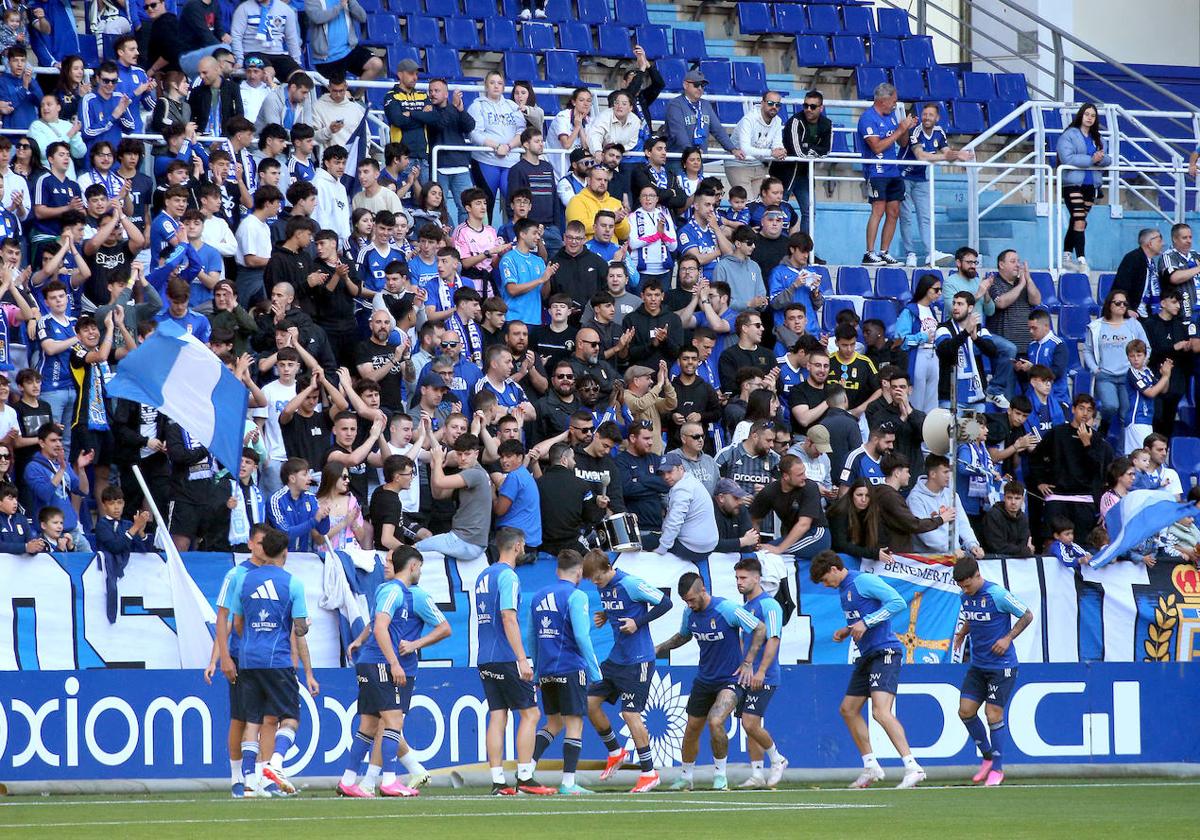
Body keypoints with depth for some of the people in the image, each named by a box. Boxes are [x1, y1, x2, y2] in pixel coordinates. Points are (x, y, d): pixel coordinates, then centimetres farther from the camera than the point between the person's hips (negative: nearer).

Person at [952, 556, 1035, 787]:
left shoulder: (997, 595, -17)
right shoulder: (966, 597, 4)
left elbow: (1027, 616, -9)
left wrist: (1007, 638, -16)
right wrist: (962, 634, 7)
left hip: (1001, 666, -7)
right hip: (977, 665, 7)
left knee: (994, 716, -6)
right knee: (966, 711, 0)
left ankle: (997, 769, 5)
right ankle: (988, 757, 19)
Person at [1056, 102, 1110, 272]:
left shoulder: (1097, 139, 15)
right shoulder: (1068, 135, -5)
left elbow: (1108, 160, 10)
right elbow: (1067, 158, -18)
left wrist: (1101, 158, -14)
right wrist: (1091, 159, -20)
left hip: (1091, 184, 6)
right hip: (1072, 183, -6)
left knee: (1077, 221, 12)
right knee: (1079, 221, -15)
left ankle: (1066, 256, 22)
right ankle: (1081, 259, -19)